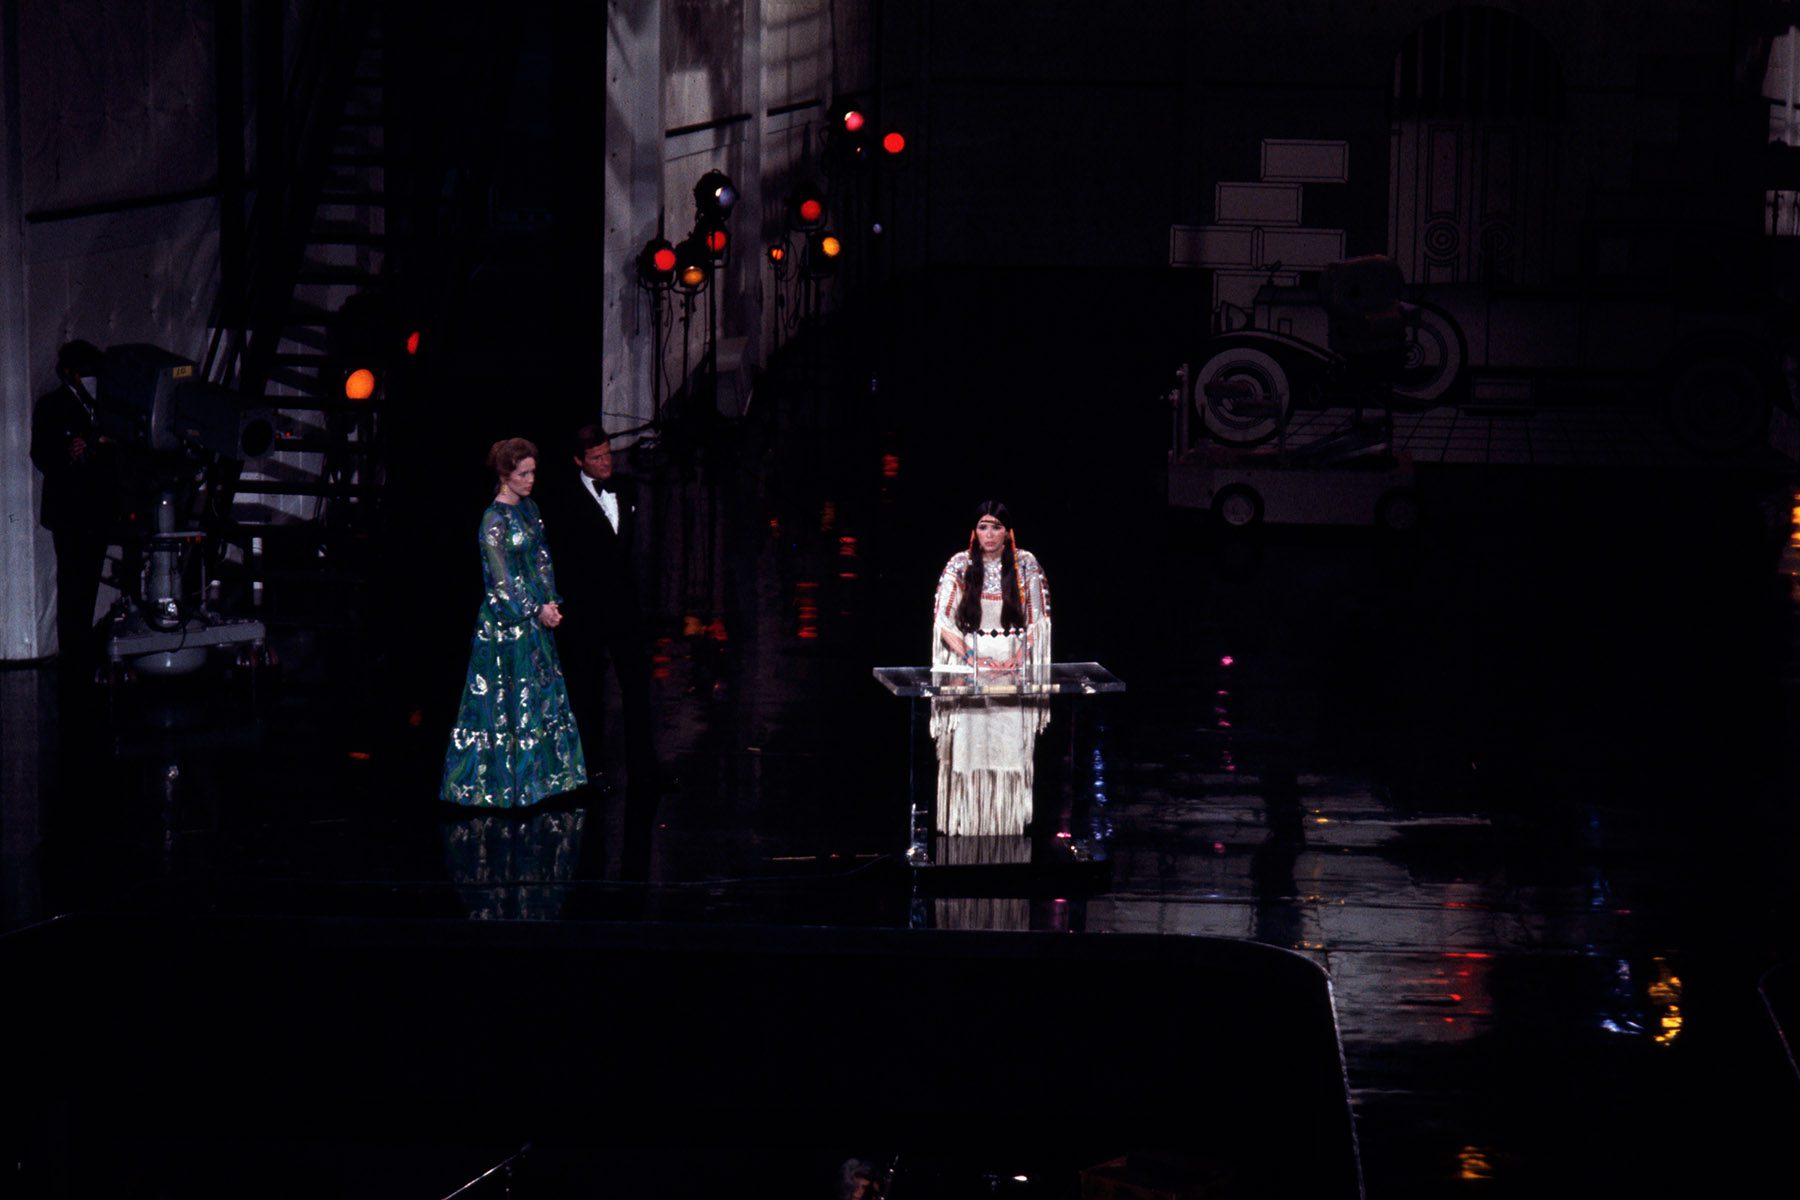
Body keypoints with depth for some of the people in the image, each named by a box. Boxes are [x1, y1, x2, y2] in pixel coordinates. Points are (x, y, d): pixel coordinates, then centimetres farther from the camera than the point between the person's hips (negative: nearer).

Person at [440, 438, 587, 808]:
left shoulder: (529, 508, 9)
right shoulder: (494, 518, -14)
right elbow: (502, 577, -15)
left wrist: (551, 602, 1)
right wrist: (537, 610, -12)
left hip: (536, 618, 8)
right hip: (505, 621, -8)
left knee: (543, 693, 10)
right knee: (506, 699, -2)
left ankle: (541, 775, 17)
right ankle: (502, 780, 6)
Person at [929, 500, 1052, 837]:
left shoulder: (1026, 565, 3)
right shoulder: (960, 564, 1)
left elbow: (1038, 620, 5)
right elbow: (942, 620, -1)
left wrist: (1020, 656, -8)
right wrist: (967, 655, -13)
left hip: (1013, 667, 1)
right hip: (969, 665, 0)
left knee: (1010, 743, -4)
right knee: (969, 743, -5)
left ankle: (1008, 821, 2)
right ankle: (967, 822, -2)